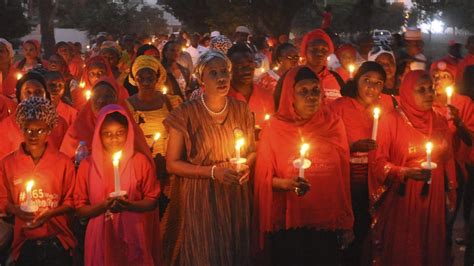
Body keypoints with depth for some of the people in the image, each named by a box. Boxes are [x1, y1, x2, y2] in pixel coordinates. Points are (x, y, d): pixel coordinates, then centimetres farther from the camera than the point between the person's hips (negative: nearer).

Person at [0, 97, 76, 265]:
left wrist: (48, 214, -14)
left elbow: (70, 202, 2)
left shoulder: (63, 163, -1)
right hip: (24, 244, 1)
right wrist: (17, 210, -14)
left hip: (57, 243, 0)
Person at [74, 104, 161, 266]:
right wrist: (103, 206, -18)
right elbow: (79, 209, -1)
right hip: (101, 236, 0)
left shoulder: (140, 161, -3)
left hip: (134, 235, 0)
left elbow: (152, 200, -1)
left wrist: (129, 205, -19)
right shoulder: (87, 165, -1)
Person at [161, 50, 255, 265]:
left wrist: (246, 167, -8)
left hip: (235, 198, 4)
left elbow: (252, 150, 15)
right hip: (199, 200, -3)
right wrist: (213, 172, -19)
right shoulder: (186, 114, -10)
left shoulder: (241, 109, 1)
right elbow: (172, 164, -9)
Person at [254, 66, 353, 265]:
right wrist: (285, 183, -22)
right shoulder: (274, 127, -4)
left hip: (326, 224, 2)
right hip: (287, 224, -2)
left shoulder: (333, 125, 1)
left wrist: (346, 224, 5)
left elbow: (343, 177, 4)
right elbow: (263, 179, -2)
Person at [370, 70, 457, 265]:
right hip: (401, 200, -4)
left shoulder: (440, 122, 9)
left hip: (433, 201, 5)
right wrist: (405, 172, -24)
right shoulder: (391, 120, -6)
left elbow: (447, 161, 15)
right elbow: (379, 162, -9)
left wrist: (450, 197, 14)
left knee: (431, 250, 10)